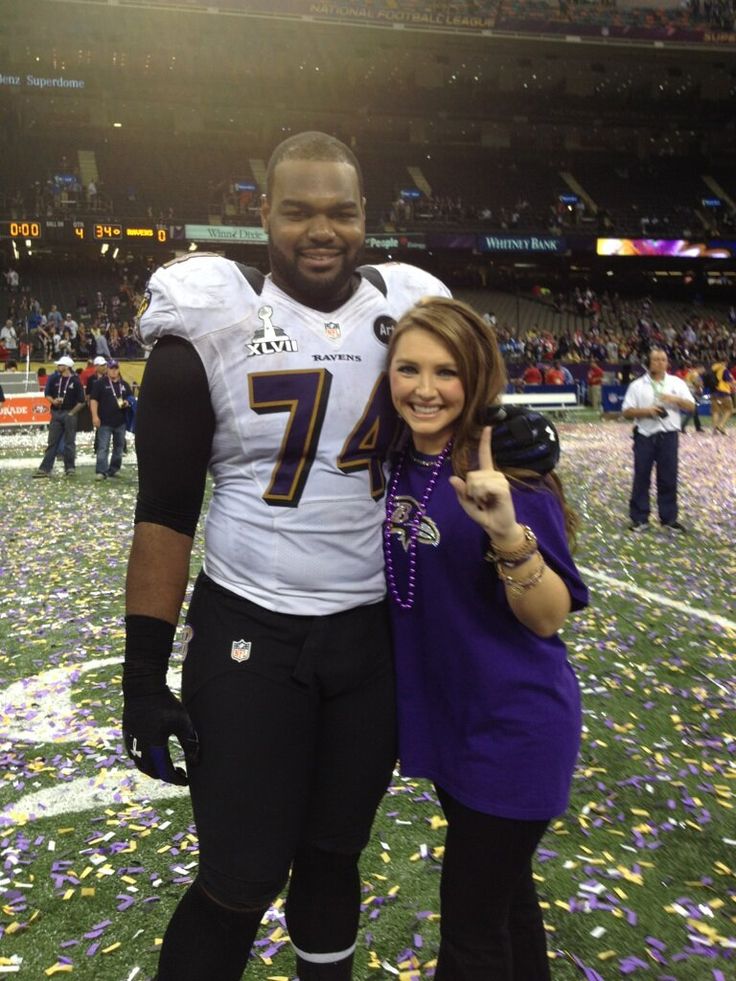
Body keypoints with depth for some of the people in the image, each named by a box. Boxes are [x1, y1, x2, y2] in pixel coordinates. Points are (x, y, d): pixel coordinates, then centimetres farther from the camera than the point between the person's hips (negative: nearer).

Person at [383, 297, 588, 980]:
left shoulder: (506, 469, -20)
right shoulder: (397, 464, -1)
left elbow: (549, 617, -22)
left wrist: (507, 533, -37)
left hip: (513, 725, -6)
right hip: (441, 712, 7)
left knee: (471, 921, 9)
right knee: (501, 884, 27)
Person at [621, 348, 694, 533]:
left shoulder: (677, 383, 7)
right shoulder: (637, 385, 2)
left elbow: (691, 407, 4)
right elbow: (626, 412, 0)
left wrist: (676, 399, -14)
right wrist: (645, 411, -16)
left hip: (668, 436, 1)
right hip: (644, 436, -1)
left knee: (669, 478, 6)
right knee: (641, 478, 2)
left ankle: (669, 518, 16)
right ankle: (639, 519, 10)